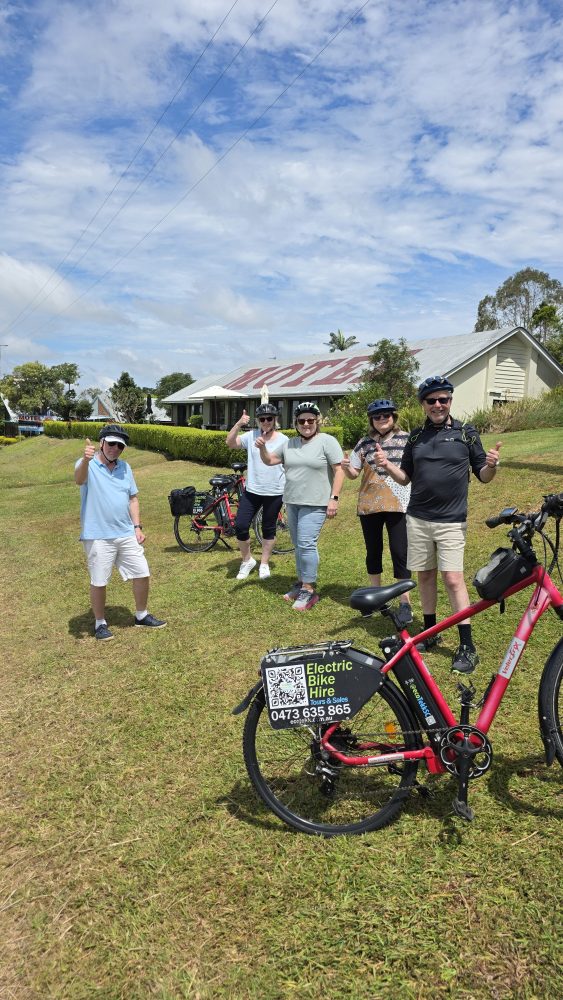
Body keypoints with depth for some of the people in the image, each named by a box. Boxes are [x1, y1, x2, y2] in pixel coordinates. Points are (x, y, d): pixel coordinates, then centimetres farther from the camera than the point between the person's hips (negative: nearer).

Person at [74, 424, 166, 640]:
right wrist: (86, 460, -53)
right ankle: (100, 623, 24)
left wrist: (137, 527, 6)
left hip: (126, 534, 5)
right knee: (98, 582, 4)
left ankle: (141, 616, 28)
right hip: (98, 537, -5)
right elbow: (79, 479, -32)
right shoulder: (87, 465, -9)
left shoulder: (125, 467, 10)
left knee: (142, 574, 9)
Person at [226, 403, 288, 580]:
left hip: (274, 493, -1)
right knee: (240, 526, -3)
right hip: (251, 491, 1)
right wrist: (239, 424, -25)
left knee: (268, 529, 11)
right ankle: (247, 560, 19)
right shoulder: (251, 436, -1)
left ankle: (264, 564, 27)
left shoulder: (283, 440, -3)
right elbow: (230, 443, -12)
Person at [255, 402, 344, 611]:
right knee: (298, 545, 13)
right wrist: (262, 448, -4)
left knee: (306, 544, -12)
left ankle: (309, 590, -5)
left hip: (315, 504, -7)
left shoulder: (327, 441, -6)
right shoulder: (289, 443, 12)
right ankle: (301, 582, 25)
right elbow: (269, 460, 17)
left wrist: (334, 498, -16)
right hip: (292, 502, 7)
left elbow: (339, 470, -10)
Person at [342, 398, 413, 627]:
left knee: (399, 553, -5)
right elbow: (353, 474, 8)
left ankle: (405, 602, 5)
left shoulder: (407, 439, 1)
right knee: (373, 552, 12)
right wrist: (346, 467, -14)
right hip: (369, 505, 3)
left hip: (398, 505, -3)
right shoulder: (365, 443, 7)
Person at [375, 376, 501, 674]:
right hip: (417, 518, 3)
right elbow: (405, 478, 12)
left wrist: (491, 466, -20)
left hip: (451, 521, -3)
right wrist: (387, 466, -8)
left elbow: (483, 477, 3)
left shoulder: (466, 433, 0)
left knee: (453, 578, -8)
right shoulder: (416, 437, 8)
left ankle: (467, 646, 0)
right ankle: (430, 632, 26)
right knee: (425, 575, 11)